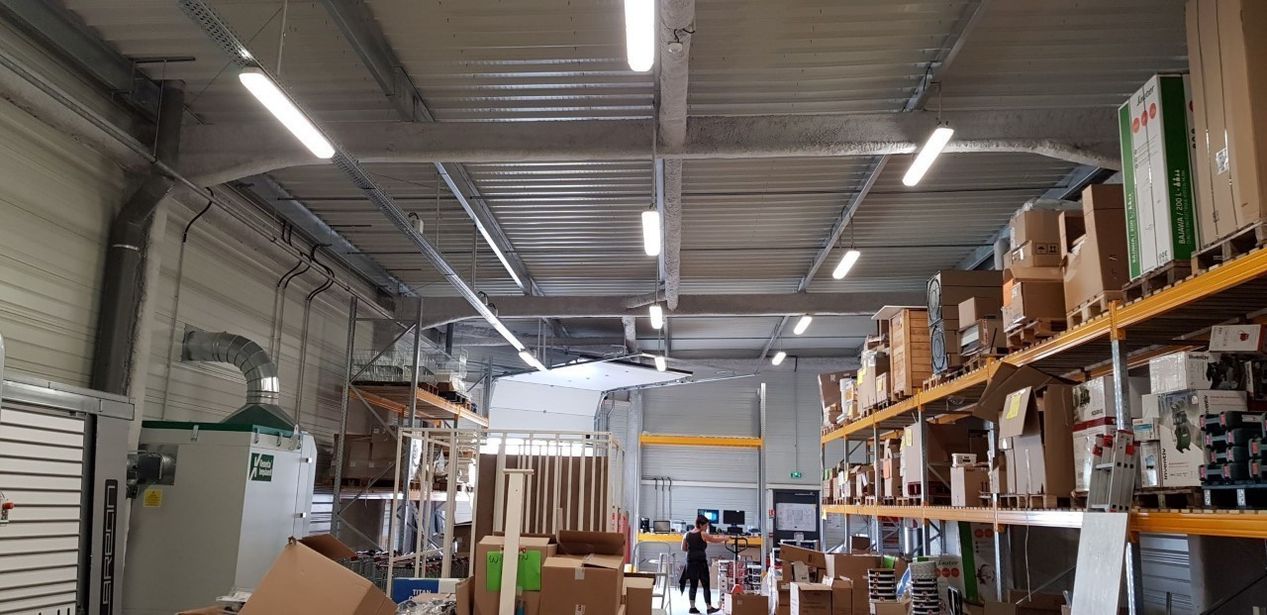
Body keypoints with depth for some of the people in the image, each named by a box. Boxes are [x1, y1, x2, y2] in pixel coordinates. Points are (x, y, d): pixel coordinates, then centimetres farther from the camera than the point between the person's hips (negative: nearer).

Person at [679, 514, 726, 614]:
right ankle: (709, 607, 5)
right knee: (706, 585, 2)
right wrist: (725, 539, 17)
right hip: (701, 562, -5)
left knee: (693, 585, 10)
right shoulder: (703, 534, -8)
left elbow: (683, 548, 13)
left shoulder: (687, 535, 7)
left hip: (690, 562, 5)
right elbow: (715, 540, 2)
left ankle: (692, 607, 10)